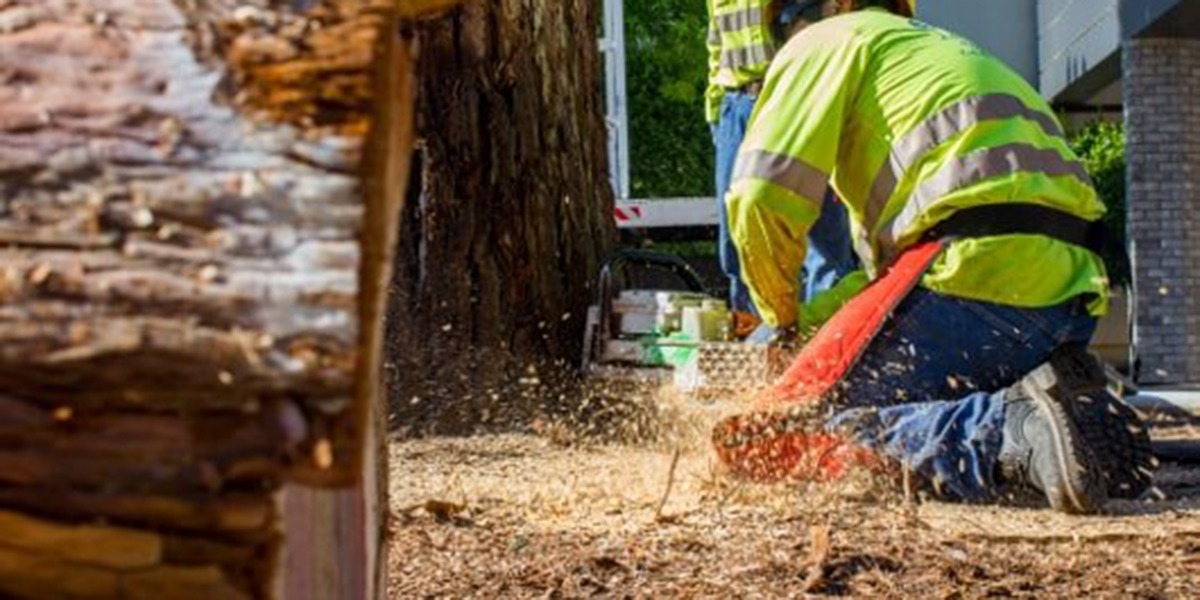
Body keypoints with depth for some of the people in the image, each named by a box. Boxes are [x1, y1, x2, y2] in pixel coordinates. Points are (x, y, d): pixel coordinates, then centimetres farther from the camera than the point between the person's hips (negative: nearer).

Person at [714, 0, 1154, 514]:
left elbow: (765, 193, 2)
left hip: (977, 266, -8)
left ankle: (1015, 430, -26)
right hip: (1072, 296, 9)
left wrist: (781, 317, 18)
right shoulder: (946, 48, 39)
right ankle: (1092, 423, -2)